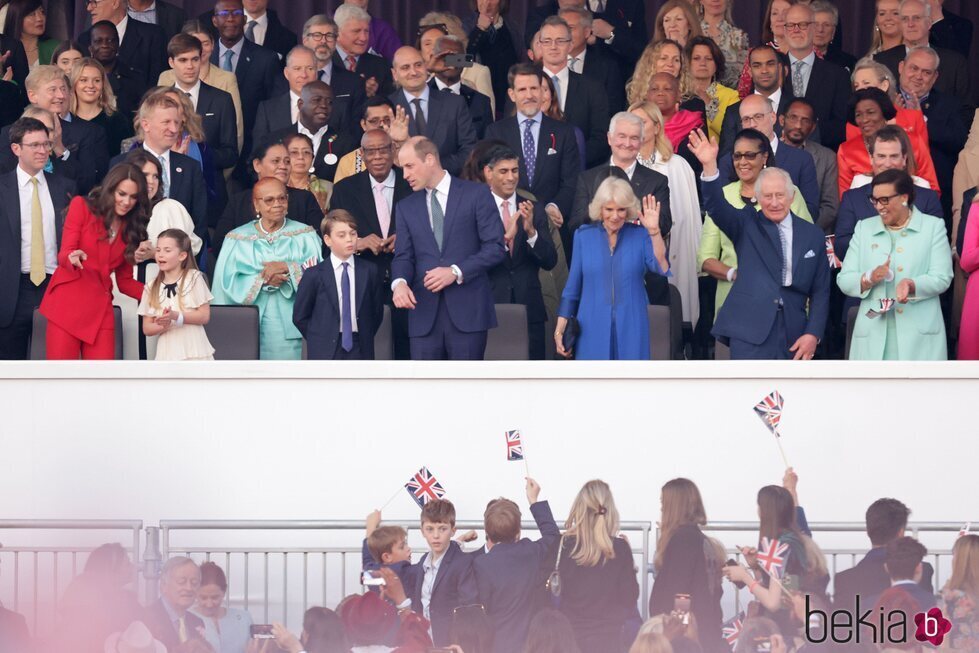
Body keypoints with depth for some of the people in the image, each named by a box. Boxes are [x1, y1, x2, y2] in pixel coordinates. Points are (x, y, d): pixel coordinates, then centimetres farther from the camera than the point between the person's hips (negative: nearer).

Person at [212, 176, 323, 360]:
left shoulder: (304, 236, 8)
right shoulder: (238, 239, 9)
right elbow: (229, 282, -1)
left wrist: (288, 268, -17)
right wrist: (262, 280, -15)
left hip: (290, 327, -1)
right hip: (250, 327, 1)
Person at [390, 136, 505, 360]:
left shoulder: (476, 194, 3)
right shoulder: (406, 207, 16)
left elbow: (495, 247, -2)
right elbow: (403, 256, 10)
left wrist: (456, 271, -13)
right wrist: (399, 282, -13)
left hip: (467, 310, -3)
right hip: (425, 312, 3)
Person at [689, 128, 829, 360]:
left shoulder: (812, 235, 9)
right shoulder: (747, 225, 6)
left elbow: (821, 292, 9)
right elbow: (716, 206, -12)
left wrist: (813, 334, -1)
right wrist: (710, 166, -28)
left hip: (793, 336, 3)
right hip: (751, 331, -3)